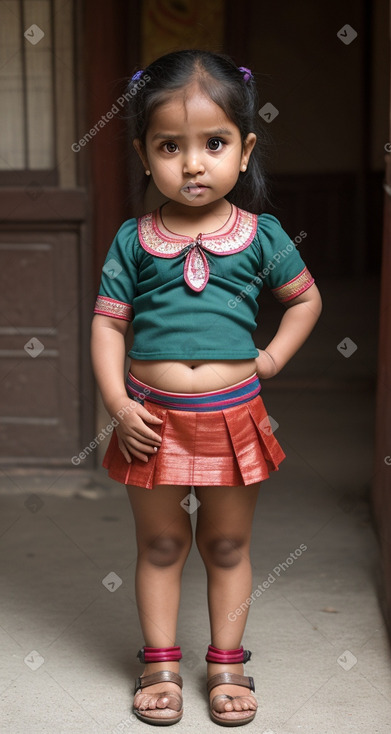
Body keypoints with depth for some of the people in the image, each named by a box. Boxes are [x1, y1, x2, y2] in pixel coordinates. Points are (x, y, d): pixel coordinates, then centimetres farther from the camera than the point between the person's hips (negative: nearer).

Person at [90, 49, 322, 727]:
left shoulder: (261, 235, -2)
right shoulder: (133, 240, -3)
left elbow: (306, 297, 11)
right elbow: (107, 321, -1)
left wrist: (273, 357, 0)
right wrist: (117, 403, -11)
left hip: (232, 416, 0)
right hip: (153, 418, 0)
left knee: (228, 546, 14)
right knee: (159, 544, 13)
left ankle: (227, 662, 30)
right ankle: (160, 663, 29)